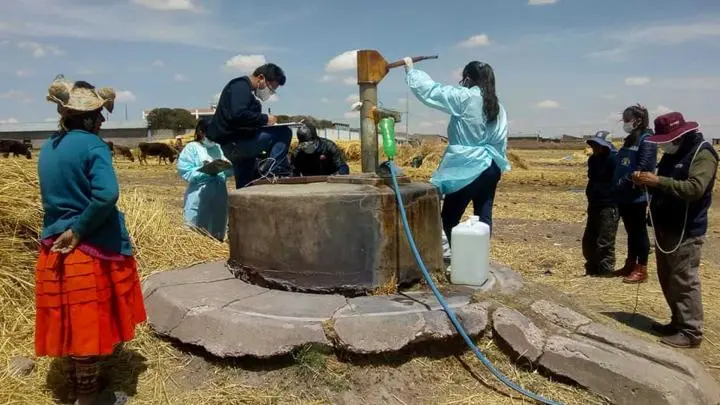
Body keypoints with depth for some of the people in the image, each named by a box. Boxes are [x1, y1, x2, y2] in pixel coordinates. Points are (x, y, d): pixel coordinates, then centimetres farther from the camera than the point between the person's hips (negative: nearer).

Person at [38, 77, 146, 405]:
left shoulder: (49, 148, 10)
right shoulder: (92, 145, -13)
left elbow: (58, 197, 16)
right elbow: (106, 194, -28)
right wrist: (78, 230, -18)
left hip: (56, 251, 7)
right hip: (92, 252, -7)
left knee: (72, 326, 18)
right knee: (88, 326, 5)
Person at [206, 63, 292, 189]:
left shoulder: (248, 90, 24)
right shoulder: (240, 86, -9)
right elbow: (238, 115, -26)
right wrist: (264, 119, -17)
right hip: (232, 142, -11)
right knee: (284, 133, -14)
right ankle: (269, 168, -21)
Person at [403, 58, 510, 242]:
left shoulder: (464, 98, -11)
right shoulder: (498, 107, 10)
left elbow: (430, 90, -7)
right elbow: (501, 141, 13)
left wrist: (411, 69, 5)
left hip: (468, 169, -7)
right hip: (491, 168, 7)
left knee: (449, 218, 2)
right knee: (483, 217, 8)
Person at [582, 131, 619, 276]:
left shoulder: (613, 159, -13)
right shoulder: (593, 160, 13)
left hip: (609, 207, -9)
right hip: (594, 205, 9)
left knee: (604, 243, -5)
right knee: (588, 240, 13)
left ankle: (605, 273, 6)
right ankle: (592, 270, 26)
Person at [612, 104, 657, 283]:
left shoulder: (647, 140, -11)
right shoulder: (629, 140, 15)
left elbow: (643, 168, -20)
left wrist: (625, 182, -20)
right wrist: (616, 185, 7)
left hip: (637, 195, -8)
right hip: (624, 196, 8)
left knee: (639, 232, 0)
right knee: (630, 232, 16)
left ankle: (641, 269, 8)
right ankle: (630, 265, 25)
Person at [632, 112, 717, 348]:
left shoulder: (702, 154, -13)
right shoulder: (672, 153, 14)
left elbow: (694, 188, -27)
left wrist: (658, 181, -29)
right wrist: (647, 180, 0)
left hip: (686, 231, -9)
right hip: (666, 227, 9)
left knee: (684, 282, -5)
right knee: (668, 280, 15)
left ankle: (691, 332, 4)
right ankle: (678, 323, 27)